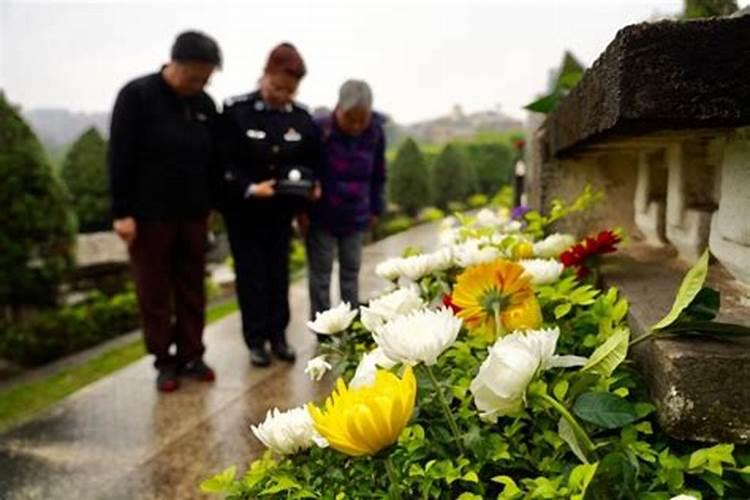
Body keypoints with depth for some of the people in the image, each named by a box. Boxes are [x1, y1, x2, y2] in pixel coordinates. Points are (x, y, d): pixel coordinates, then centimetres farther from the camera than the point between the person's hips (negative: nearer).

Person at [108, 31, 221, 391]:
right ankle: (164, 361, 18)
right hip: (149, 213, -4)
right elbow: (120, 158, -11)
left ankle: (191, 355, 22)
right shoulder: (137, 96, -9)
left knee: (192, 291, 10)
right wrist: (122, 212, -13)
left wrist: (210, 203, 10)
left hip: (193, 214, 4)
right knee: (154, 293, 5)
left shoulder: (205, 104, 5)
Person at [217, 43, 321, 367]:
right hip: (243, 209, -3)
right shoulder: (235, 111, -11)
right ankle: (256, 339, 17)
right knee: (251, 273, 5)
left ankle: (278, 335, 24)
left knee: (278, 271, 11)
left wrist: (310, 185, -11)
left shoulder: (301, 118, 0)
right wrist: (250, 188, -25)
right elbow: (224, 163, -12)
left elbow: (312, 163, 8)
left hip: (281, 210, 3)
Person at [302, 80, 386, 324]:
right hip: (322, 218, -3)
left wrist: (375, 209, 10)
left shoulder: (375, 133, -7)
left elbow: (378, 175, 7)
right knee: (320, 274, 7)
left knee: (351, 272, 14)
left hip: (356, 218, 3)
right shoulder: (319, 130, -17)